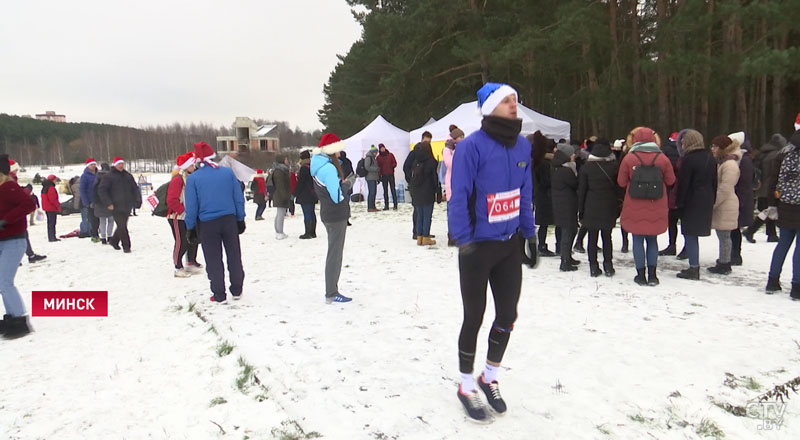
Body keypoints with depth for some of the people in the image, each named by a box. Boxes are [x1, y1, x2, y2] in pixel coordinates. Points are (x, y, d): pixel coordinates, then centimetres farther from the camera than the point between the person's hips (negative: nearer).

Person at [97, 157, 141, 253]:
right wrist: (108, 203, -11)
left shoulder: (128, 176, 12)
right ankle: (126, 246, -1)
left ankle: (114, 241, 34)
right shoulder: (109, 176, -3)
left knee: (123, 226, 13)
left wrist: (137, 200, 5)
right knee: (122, 226, -8)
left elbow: (135, 188, 17)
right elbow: (101, 190, -4)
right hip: (116, 206, -5)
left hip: (127, 206, 5)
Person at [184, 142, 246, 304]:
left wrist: (190, 228, 6)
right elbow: (239, 198, 3)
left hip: (207, 224, -2)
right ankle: (237, 290, 25)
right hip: (229, 220, 2)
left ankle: (219, 295, 15)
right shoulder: (228, 172, -1)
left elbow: (191, 206, -4)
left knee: (214, 260, 9)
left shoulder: (192, 178, -7)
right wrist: (240, 219, 12)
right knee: (234, 256, 15)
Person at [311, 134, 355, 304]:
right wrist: (348, 183, -8)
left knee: (334, 253, 17)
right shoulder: (329, 168, -20)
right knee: (335, 254, -2)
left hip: (329, 214, 10)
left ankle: (331, 291, 24)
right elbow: (338, 196, -23)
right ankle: (331, 295, 5)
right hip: (337, 215, -10)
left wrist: (344, 181, 5)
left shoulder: (320, 166, 11)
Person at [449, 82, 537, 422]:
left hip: (511, 244, 6)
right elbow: (458, 197, -16)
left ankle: (490, 378, 36)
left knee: (507, 316, 13)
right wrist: (464, 241, -18)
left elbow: (525, 194, 12)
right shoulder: (472, 146, -16)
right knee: (474, 317, 6)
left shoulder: (522, 145, 5)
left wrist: (530, 235, 12)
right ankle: (467, 388, 26)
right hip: (479, 245, -6)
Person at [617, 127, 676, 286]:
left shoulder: (629, 158, -8)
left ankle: (641, 275, 8)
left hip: (635, 207, -2)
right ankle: (652, 275, 13)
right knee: (652, 240, 13)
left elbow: (621, 182, -1)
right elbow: (671, 180, 5)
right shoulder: (662, 159, -4)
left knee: (638, 240, 7)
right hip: (656, 208, 2)